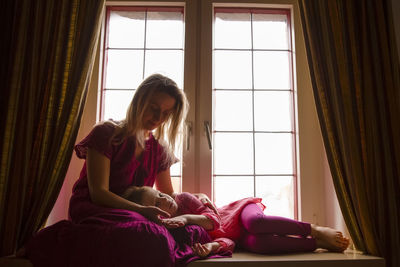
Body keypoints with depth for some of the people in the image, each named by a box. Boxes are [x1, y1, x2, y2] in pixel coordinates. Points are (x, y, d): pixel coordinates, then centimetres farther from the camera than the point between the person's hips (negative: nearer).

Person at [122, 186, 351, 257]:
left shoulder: (184, 199, -11)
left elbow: (213, 221, -19)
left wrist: (187, 217, -34)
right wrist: (212, 246, -42)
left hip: (241, 210, 0)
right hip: (236, 237, 1)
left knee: (255, 223, -36)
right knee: (255, 243, -34)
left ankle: (316, 230, -16)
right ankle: (317, 243, -16)